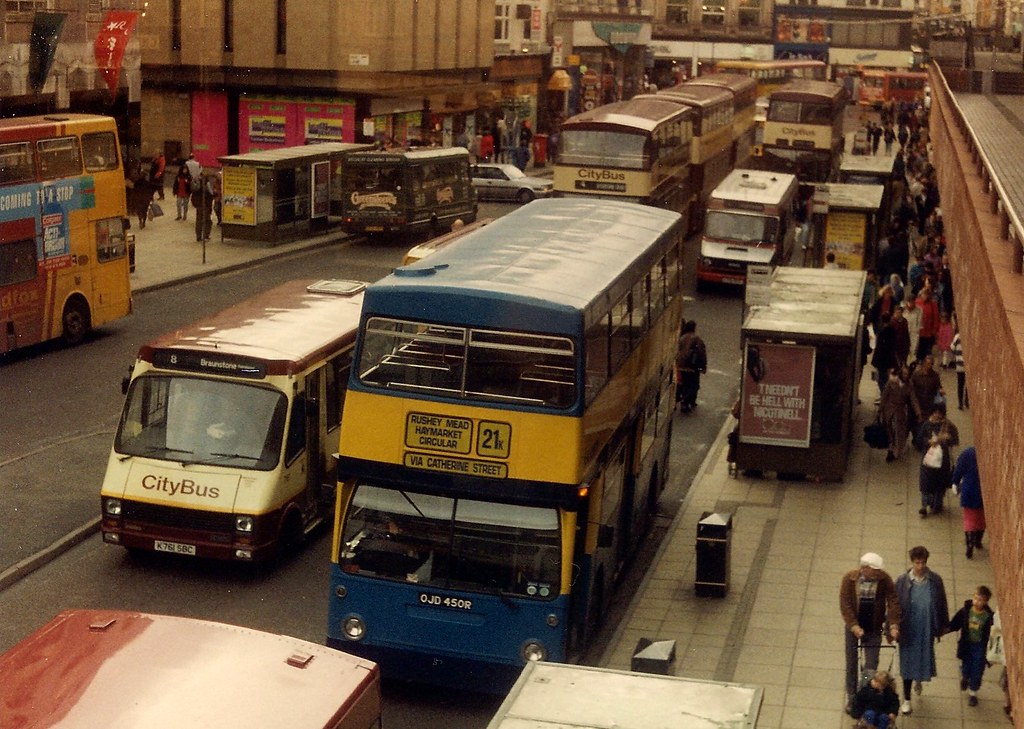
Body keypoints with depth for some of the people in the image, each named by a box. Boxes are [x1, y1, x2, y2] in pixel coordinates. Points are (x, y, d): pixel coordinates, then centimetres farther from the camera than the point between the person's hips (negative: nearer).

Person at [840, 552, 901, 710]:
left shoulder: (884, 579, -14)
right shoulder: (849, 579, -15)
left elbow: (893, 602, -14)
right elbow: (845, 604, -15)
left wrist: (894, 625, -24)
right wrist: (854, 626, -23)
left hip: (874, 628, 0)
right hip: (853, 627, 0)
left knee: (871, 665, 1)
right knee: (851, 663, 10)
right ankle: (851, 698, 23)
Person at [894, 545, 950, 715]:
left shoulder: (935, 580, -8)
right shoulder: (902, 581, -12)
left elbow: (942, 605, 1)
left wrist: (942, 627, 5)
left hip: (927, 630, 1)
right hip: (908, 629, -1)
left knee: (924, 658, 16)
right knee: (908, 661, 7)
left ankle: (919, 679, 52)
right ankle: (906, 700, 21)